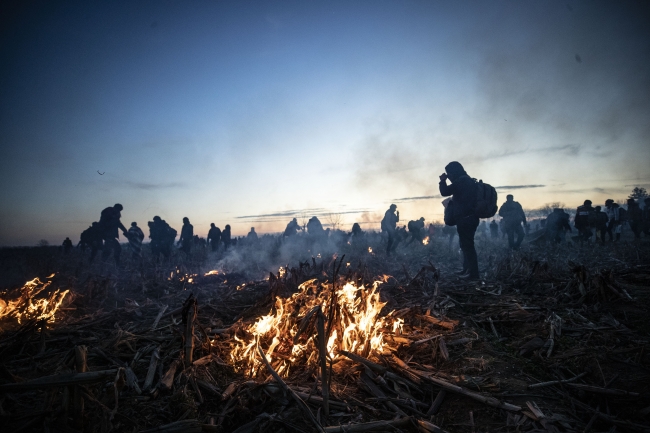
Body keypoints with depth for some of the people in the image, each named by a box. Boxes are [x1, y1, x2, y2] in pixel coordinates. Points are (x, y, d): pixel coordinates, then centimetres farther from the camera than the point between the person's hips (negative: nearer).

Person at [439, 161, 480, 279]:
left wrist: (442, 180, 0)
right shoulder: (467, 181, 19)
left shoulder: (461, 181, -13)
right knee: (466, 244, 18)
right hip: (469, 217, 11)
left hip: (465, 218, -11)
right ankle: (467, 269, 26)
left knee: (467, 245, -8)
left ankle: (473, 273, -7)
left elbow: (444, 192, -15)